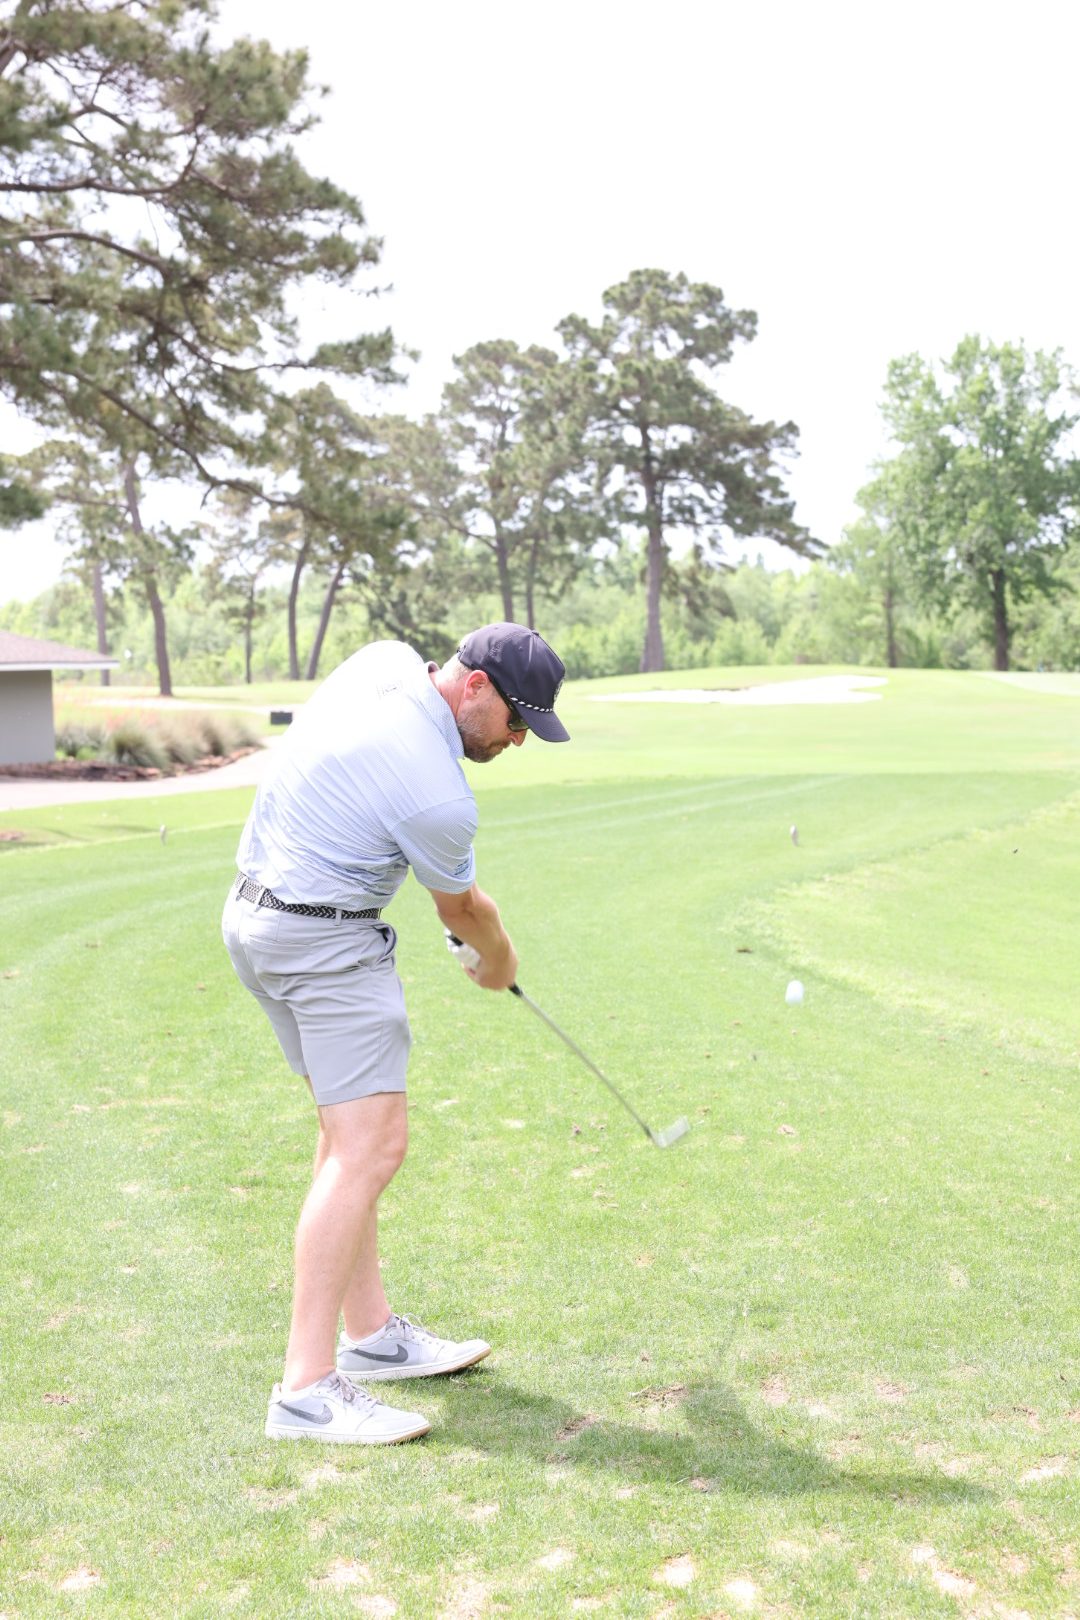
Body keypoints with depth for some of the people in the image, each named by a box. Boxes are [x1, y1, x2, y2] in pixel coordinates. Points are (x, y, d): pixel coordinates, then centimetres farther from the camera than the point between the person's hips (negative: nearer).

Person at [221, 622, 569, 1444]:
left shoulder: (385, 660, -1)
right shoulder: (437, 797, -23)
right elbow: (463, 910, -3)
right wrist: (499, 960, 19)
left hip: (256, 914, 10)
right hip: (328, 943, -10)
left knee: (352, 1128, 15)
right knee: (371, 1146, -13)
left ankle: (369, 1330, 22)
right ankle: (308, 1389, -13)